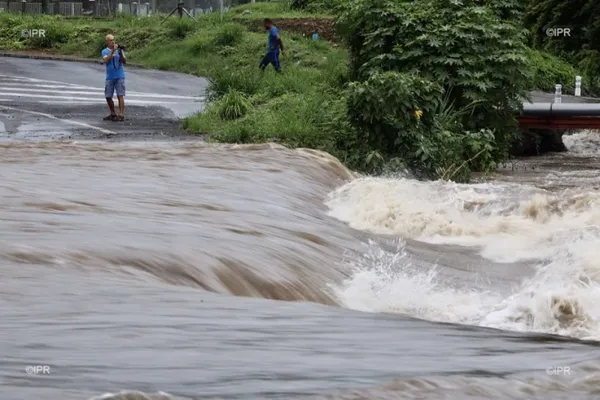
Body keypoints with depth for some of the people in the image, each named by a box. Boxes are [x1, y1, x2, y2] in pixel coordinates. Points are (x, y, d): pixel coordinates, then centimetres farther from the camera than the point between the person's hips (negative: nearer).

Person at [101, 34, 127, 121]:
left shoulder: (119, 50, 4)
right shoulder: (105, 51, 4)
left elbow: (125, 62, -4)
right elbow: (106, 60, -15)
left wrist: (120, 53, -20)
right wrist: (112, 51, -22)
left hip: (119, 77, -2)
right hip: (110, 77, 2)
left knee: (120, 96, -9)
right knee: (108, 97, 7)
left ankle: (121, 115, -12)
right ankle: (113, 114, 22)